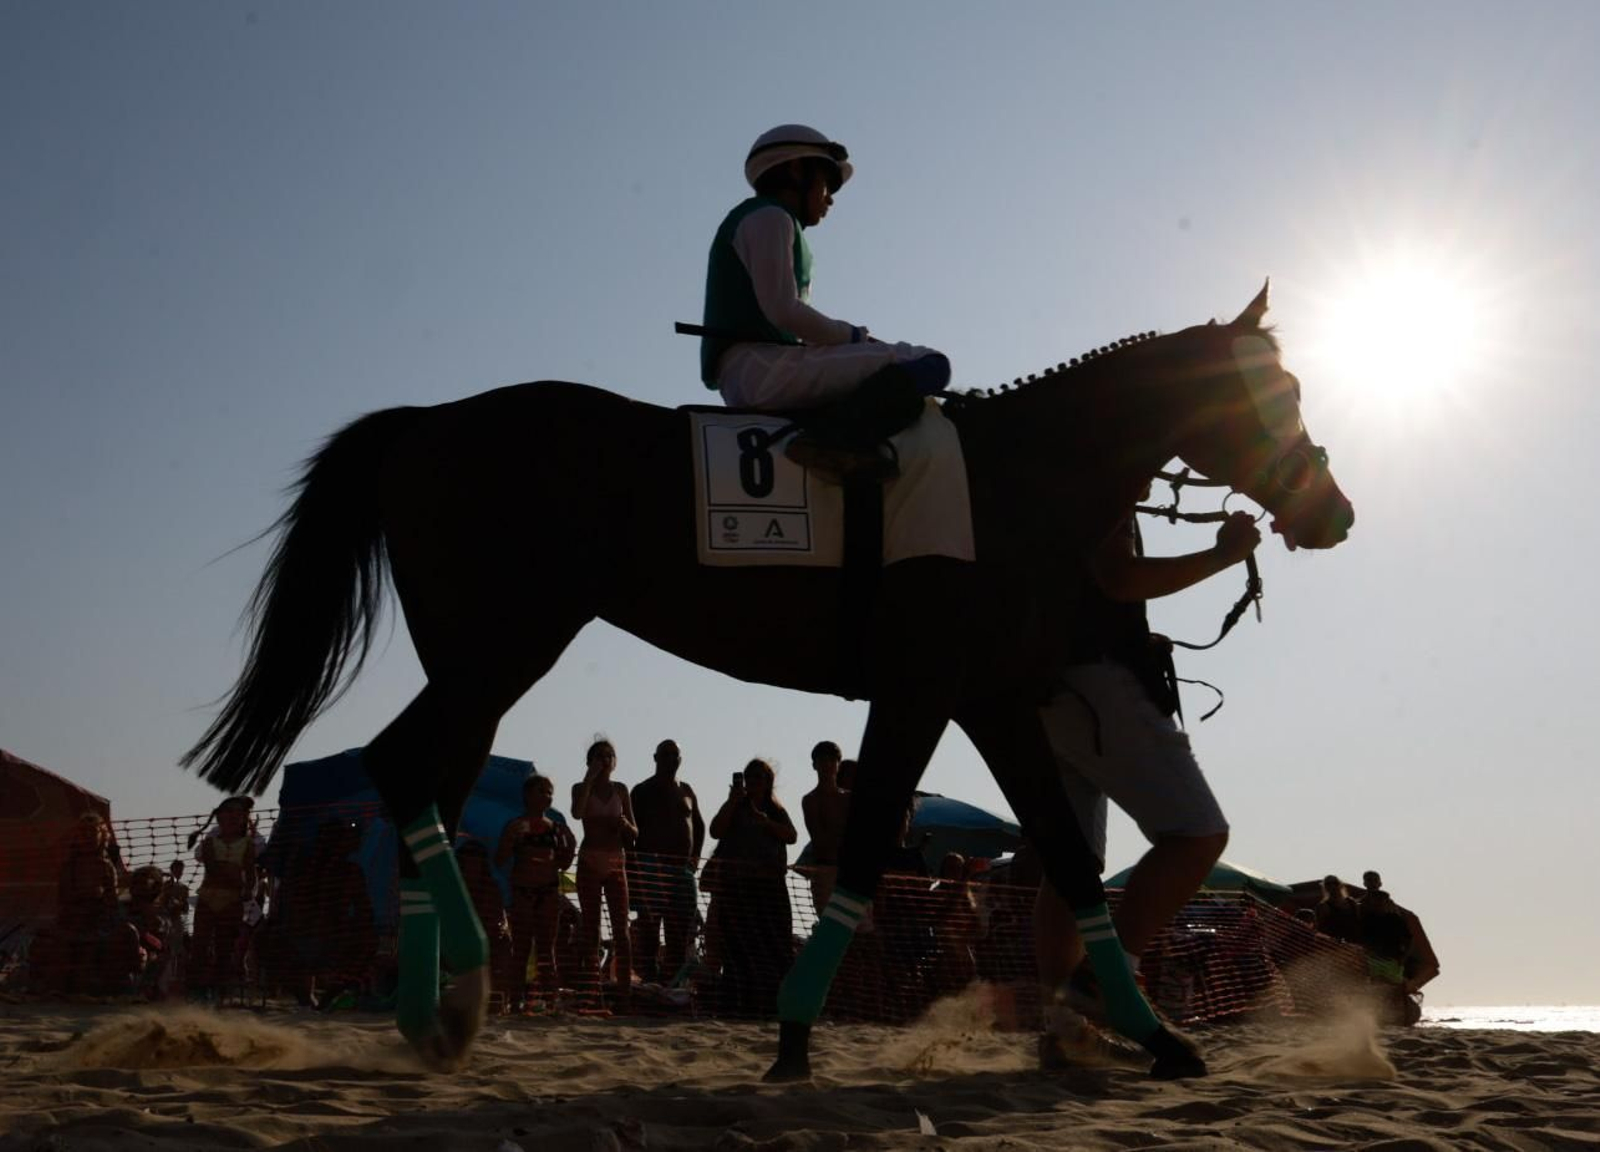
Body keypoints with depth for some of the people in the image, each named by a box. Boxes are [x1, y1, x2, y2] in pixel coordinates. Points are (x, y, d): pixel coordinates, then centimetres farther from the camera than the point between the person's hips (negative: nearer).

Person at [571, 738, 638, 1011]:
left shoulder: (620, 790, 12)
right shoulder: (581, 788, 5)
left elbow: (635, 833, 12)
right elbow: (577, 813, -19)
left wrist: (624, 824, -10)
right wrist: (590, 778, -13)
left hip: (616, 863, 2)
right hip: (590, 862, -2)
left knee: (621, 929, -5)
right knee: (591, 930, -2)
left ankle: (626, 994, -8)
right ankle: (595, 996, -2)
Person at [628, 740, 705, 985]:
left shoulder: (686, 791, 16)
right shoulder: (643, 791, 1)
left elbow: (699, 825, 29)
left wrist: (695, 855, 15)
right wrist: (632, 868, -12)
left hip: (681, 869, 5)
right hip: (650, 870, -5)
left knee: (680, 933, 3)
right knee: (648, 931, -5)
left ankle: (670, 983, 6)